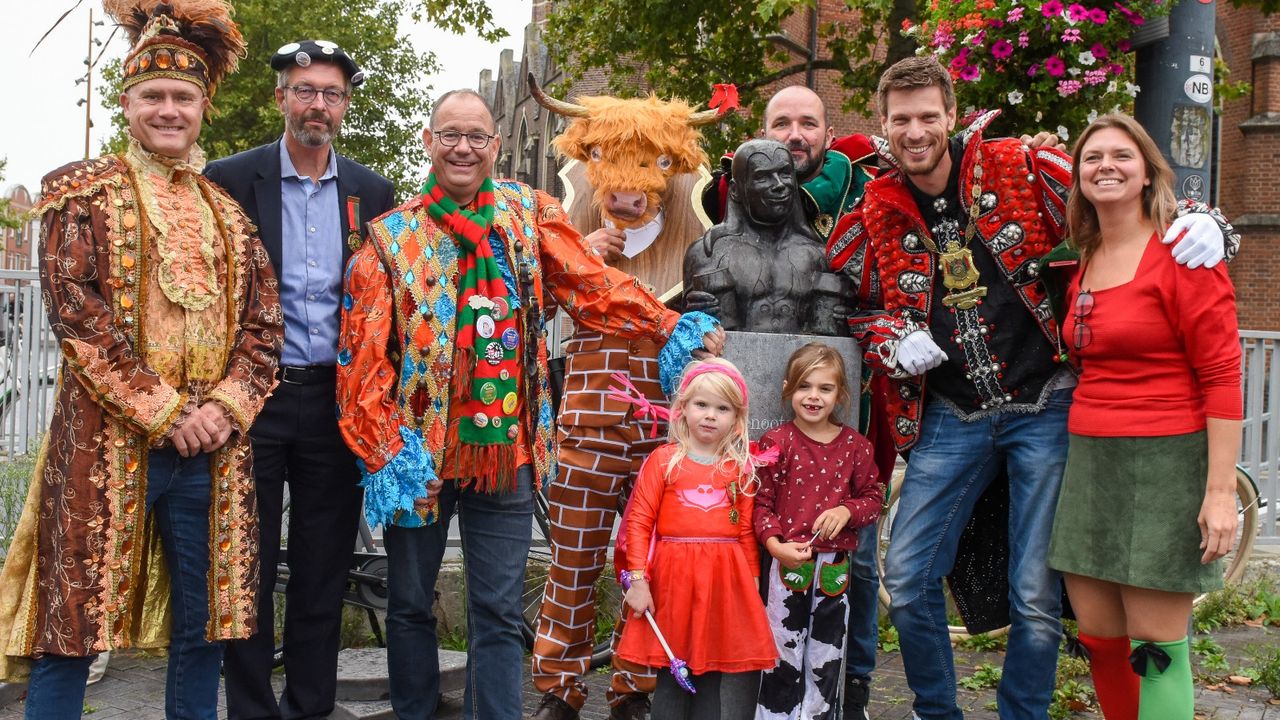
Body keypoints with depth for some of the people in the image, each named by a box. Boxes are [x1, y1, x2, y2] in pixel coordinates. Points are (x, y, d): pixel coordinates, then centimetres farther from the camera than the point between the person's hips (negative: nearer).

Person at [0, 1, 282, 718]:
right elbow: (76, 315, -8)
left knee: (204, 625, 9)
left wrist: (228, 406, -7)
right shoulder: (85, 191, 3)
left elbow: (262, 323, 10)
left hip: (213, 445, 4)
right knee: (75, 627, -2)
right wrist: (165, 412, -13)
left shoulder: (226, 209, 16)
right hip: (111, 440, -4)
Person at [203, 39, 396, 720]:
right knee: (247, 568, 5)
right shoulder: (231, 179, -1)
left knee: (322, 571, 10)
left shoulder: (372, 192, 7)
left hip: (335, 401, 2)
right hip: (252, 399, -2)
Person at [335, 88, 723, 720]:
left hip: (505, 448, 0)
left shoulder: (528, 212, 4)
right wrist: (382, 450, -11)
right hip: (417, 450, 0)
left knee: (498, 612, 6)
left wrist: (672, 328, 2)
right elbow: (364, 354, -4)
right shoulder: (390, 236, 0)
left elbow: (594, 286, 7)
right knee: (410, 603, 12)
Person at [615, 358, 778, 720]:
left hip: (726, 581, 2)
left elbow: (747, 532, 9)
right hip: (673, 579, -2)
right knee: (672, 678, 7)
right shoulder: (664, 460, 0)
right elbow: (639, 522, -3)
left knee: (716, 676, 5)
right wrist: (638, 580, -8)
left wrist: (752, 585, 8)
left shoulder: (742, 468, 8)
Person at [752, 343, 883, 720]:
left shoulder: (855, 445, 2)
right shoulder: (776, 442, -5)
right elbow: (760, 502, -6)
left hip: (835, 567, 3)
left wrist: (846, 511, -12)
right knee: (783, 654, 5)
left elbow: (873, 498, 8)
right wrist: (774, 544, -19)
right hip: (787, 562, -2)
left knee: (827, 657, 13)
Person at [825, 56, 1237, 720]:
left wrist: (1203, 226, -16)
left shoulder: (1022, 170, -5)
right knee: (905, 578, 2)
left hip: (1043, 410, -2)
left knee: (1036, 595, 1)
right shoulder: (874, 216, 2)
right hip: (951, 418, 3)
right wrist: (891, 342, -6)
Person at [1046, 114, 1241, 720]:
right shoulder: (1084, 265, 12)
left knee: (1154, 648, -2)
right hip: (1089, 462, 7)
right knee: (1099, 639, 9)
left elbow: (1222, 376, -13)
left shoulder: (1183, 250, -9)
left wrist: (1221, 490, -16)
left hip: (1165, 461, -7)